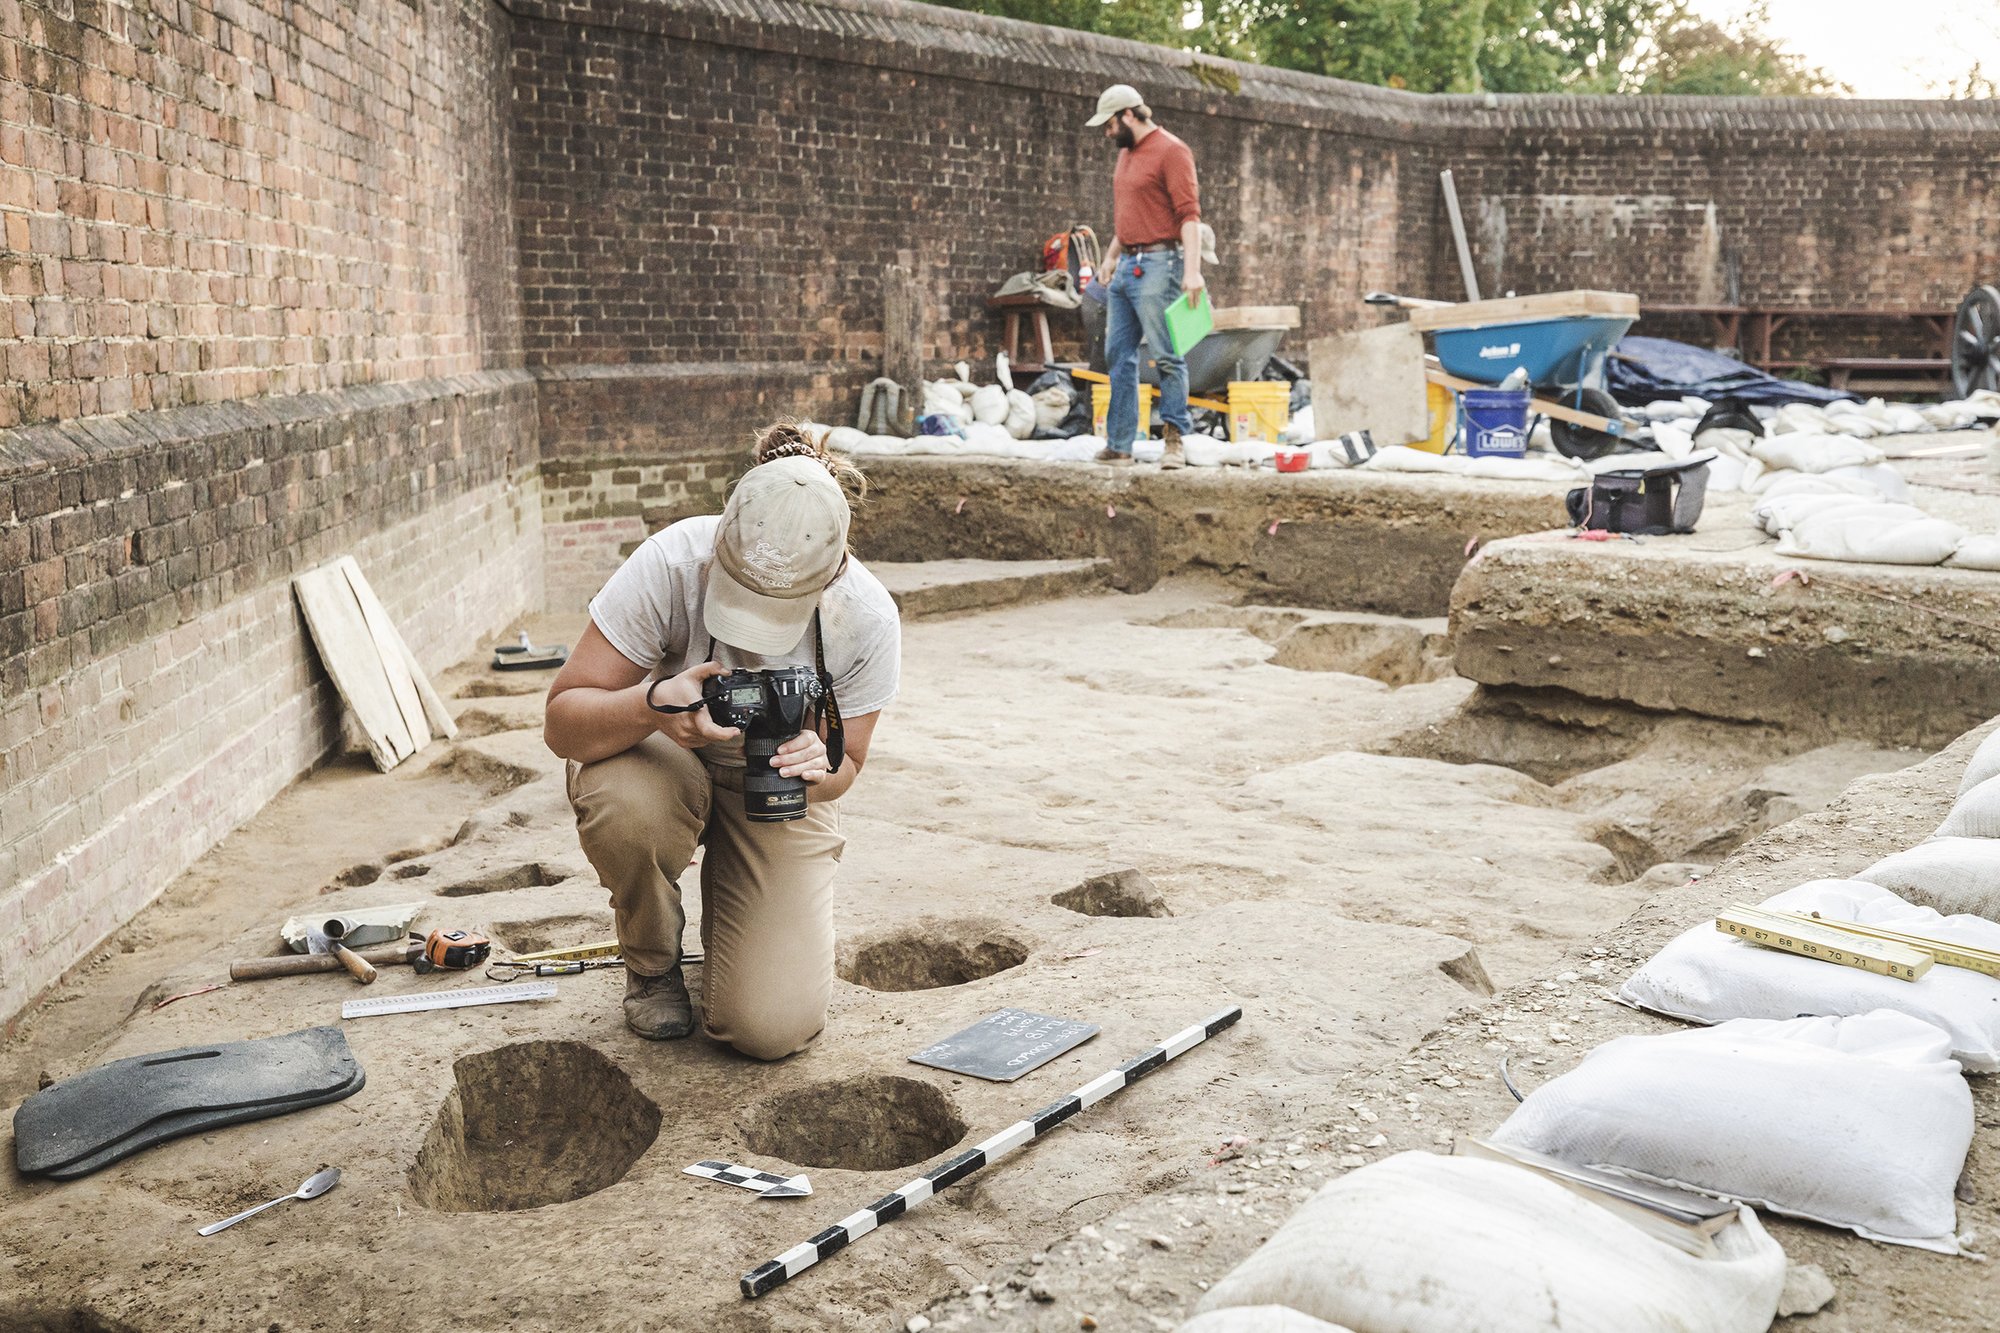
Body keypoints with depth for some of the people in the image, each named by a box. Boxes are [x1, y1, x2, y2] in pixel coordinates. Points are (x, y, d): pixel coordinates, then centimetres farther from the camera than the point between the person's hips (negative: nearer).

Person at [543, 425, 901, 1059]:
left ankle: (726, 916, 22)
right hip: (660, 757, 0)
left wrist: (817, 769, -35)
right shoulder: (670, 562, -31)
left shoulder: (868, 619, -26)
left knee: (773, 1030, -16)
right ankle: (651, 966, -5)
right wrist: (650, 705, -48)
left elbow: (846, 763, -10)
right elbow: (561, 723, -27)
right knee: (630, 810, -41)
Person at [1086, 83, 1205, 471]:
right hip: (1126, 266, 9)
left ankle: (1174, 441, -2)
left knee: (1167, 357, -6)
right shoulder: (1126, 154, 18)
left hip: (1157, 265, -9)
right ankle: (1119, 443, 13)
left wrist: (1192, 269, -24)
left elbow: (1190, 214, -16)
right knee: (1118, 356, 8)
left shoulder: (1171, 151, -9)